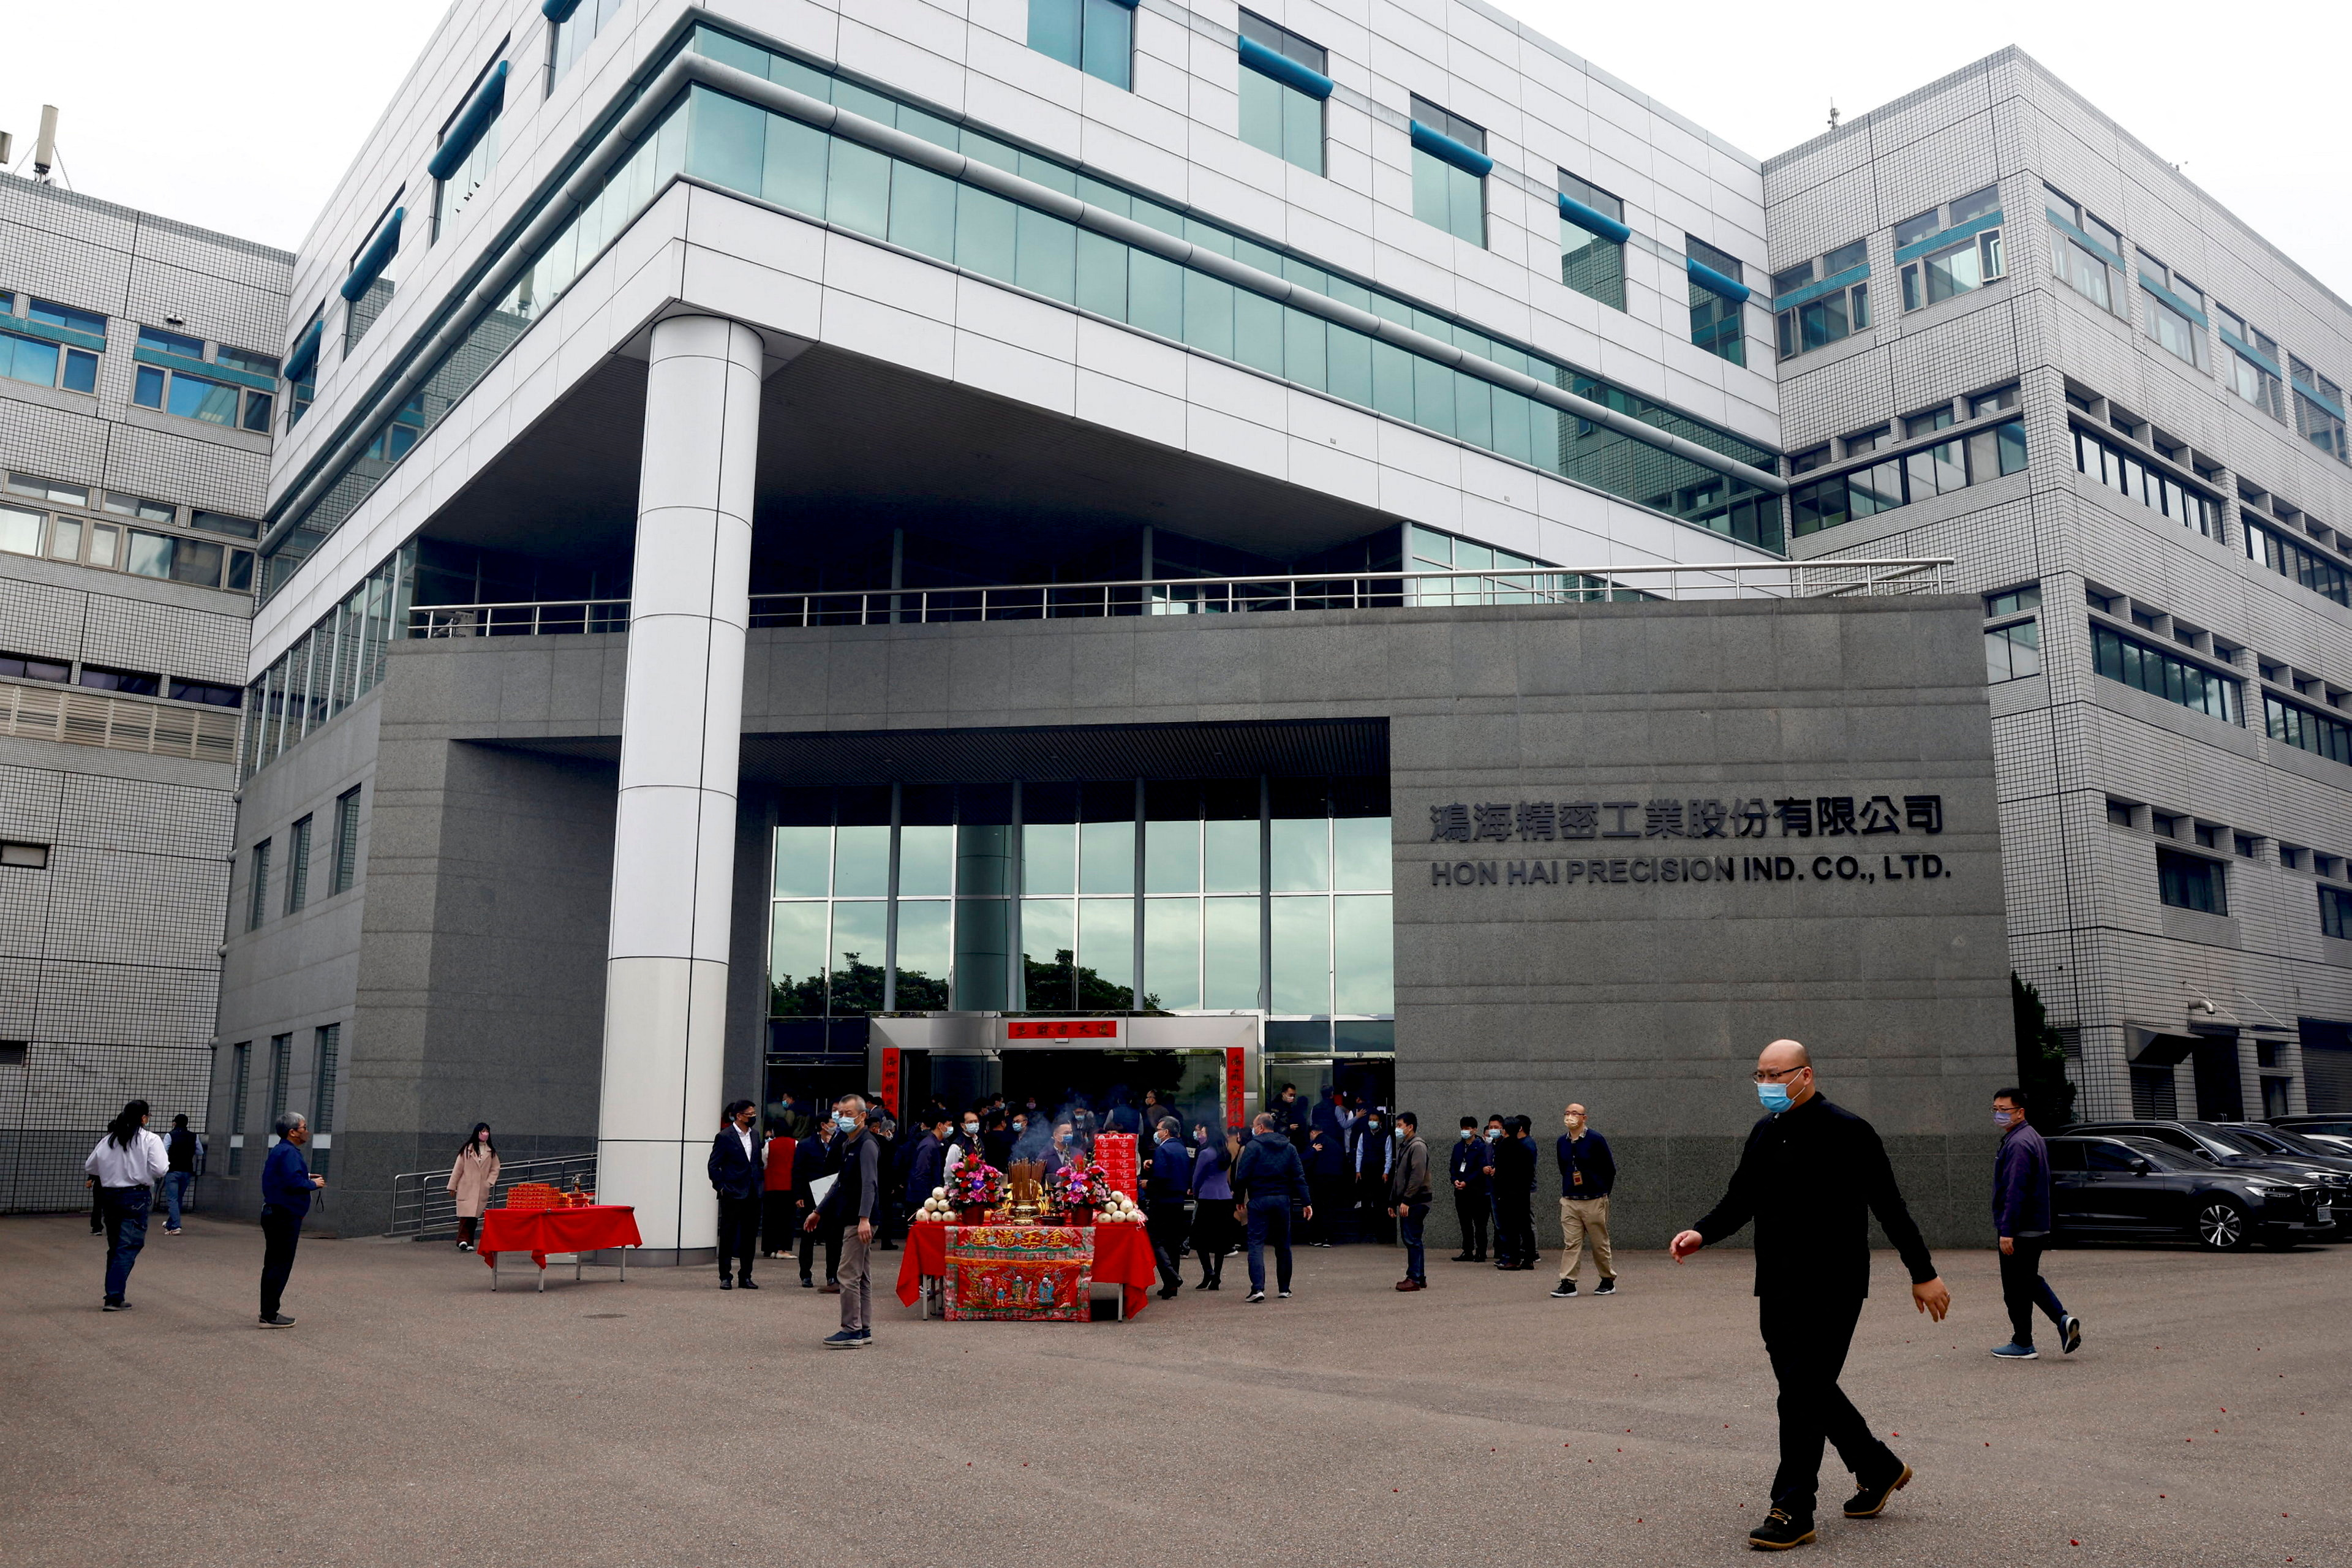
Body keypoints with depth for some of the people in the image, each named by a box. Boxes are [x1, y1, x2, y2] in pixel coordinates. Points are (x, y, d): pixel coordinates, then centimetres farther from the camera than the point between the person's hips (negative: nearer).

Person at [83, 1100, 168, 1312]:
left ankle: (112, 1295, 21)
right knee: (128, 1248, -4)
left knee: (115, 1247, 16)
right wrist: (166, 1160, 5)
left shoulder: (107, 1140, 8)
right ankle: (114, 1298, -11)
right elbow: (160, 1170, -16)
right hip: (136, 1197, -5)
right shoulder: (150, 1140, -8)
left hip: (109, 1196, 5)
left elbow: (89, 1168, 12)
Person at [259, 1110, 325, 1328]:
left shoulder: (278, 1150, 16)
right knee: (281, 1266, -6)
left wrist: (306, 1177, 13)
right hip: (285, 1216, -11)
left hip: (273, 1213, 11)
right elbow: (293, 1181, -27)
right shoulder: (289, 1153, -17)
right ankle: (270, 1316, -3)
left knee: (273, 1265, 15)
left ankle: (269, 1312, 22)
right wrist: (314, 1184, -11)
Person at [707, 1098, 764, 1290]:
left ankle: (745, 1276, 16)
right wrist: (721, 1187, -11)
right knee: (728, 1236, 1)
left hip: (752, 1194, 6)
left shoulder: (755, 1136, 11)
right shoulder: (724, 1137, -7)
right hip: (733, 1194, -6)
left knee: (750, 1236, 8)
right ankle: (725, 1277, 9)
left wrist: (760, 1185, 9)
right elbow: (713, 1165, -6)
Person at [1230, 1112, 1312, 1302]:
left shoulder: (1254, 1146, -5)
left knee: (1256, 1244, -5)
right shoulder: (1289, 1148, 10)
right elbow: (1299, 1177, 6)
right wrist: (1306, 1202, 5)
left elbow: (1242, 1176, -8)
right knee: (1283, 1245, 13)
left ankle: (1258, 1288, -18)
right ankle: (1284, 1288, 18)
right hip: (1283, 1200, 4)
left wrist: (1239, 1200, 2)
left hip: (1259, 1201, -4)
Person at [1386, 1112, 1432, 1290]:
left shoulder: (1418, 1147, -11)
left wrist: (1406, 1200, -23)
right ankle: (1420, 1278, 15)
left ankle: (1414, 1278, -8)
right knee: (1411, 1239, 10)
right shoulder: (1404, 1147, 20)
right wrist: (1393, 1202, 22)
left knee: (1412, 1239, -9)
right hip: (1407, 1203, 10)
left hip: (1415, 1202, -10)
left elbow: (1417, 1176, -21)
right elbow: (1398, 1177, 24)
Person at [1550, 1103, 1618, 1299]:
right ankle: (1568, 1282, -3)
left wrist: (1602, 1193, 4)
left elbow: (1610, 1170, -1)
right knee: (1571, 1243, -2)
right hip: (1569, 1201, 4)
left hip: (1594, 1201, -4)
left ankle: (1608, 1281, 18)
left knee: (1600, 1243, 5)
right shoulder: (1562, 1142, 8)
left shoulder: (1596, 1140, -7)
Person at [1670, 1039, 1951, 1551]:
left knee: (1802, 1396, -7)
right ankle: (1879, 1469, 35)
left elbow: (1890, 1207, -8)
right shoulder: (1765, 1133, 10)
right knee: (1809, 1389, 14)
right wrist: (1702, 1232, -3)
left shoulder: (1846, 1132, -11)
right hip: (1776, 1288, 7)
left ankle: (1792, 1513, 2)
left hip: (1830, 1291, -7)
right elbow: (1739, 1199, 14)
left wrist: (1923, 1273, -6)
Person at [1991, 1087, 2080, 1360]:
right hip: (2038, 1228, 10)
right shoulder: (2033, 1138, 14)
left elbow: (2015, 1191, -25)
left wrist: (2007, 1231, -25)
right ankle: (2063, 1320, 6)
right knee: (2031, 1281, 20)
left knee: (2016, 1288, 0)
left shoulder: (2018, 1144, -20)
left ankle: (2022, 1344, 8)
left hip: (2019, 1232, -10)